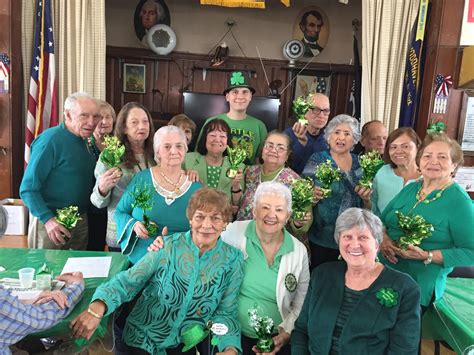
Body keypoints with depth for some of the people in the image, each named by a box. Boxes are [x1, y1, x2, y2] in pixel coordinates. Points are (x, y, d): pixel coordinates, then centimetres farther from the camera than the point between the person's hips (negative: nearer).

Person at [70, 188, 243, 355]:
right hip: (144, 338, -1)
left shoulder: (232, 259, -8)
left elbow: (226, 312, -5)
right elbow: (129, 280, -14)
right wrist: (98, 307, -33)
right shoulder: (167, 246, -11)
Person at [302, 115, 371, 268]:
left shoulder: (361, 164, 5)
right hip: (321, 239, -3)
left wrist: (366, 197, -9)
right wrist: (313, 197, -25)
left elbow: (369, 207, 11)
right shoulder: (317, 160, -4)